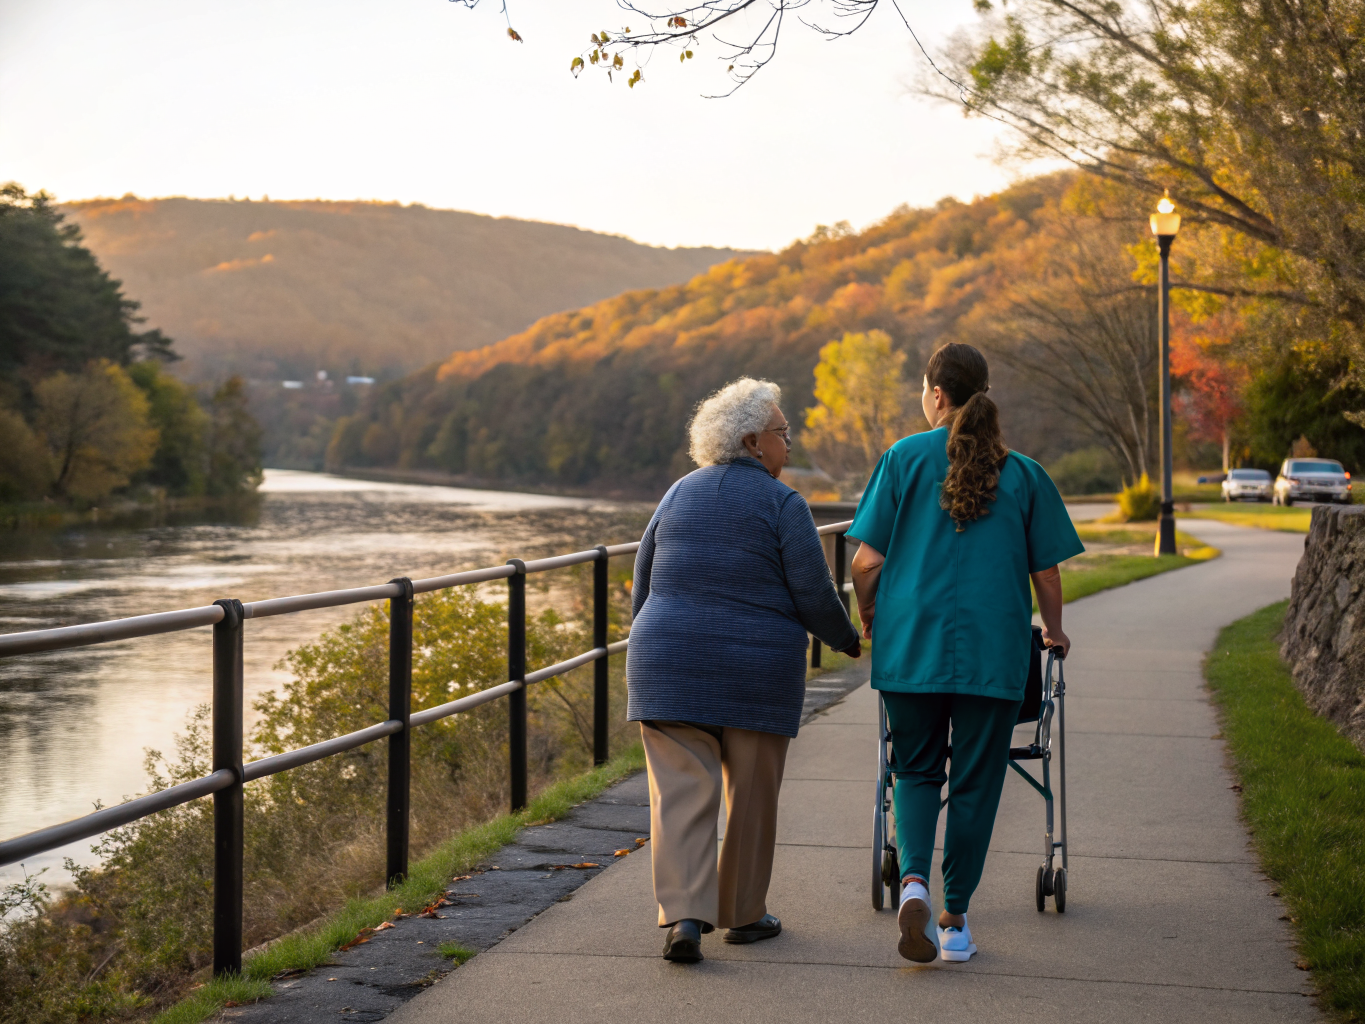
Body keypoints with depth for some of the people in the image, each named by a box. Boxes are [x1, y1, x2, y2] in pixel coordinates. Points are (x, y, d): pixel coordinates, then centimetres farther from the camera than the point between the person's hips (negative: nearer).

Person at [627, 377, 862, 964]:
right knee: (751, 796, 11)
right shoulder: (782, 505, -6)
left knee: (681, 793, -1)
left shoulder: (680, 495, 10)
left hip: (670, 666, 3)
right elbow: (813, 596, -7)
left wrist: (651, 650, 27)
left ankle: (682, 914, -14)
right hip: (756, 672, -3)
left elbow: (643, 585, 14)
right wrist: (849, 641, 11)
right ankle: (743, 914, 20)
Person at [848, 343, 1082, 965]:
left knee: (916, 769, 15)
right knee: (975, 782, 9)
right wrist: (1054, 633, 26)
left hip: (911, 643, 0)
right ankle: (954, 921, 11)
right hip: (994, 650, 0)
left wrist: (868, 616, 17)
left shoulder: (904, 458, 1)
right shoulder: (1022, 473, 5)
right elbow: (1046, 572, 7)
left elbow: (866, 563, -3)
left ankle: (914, 879, -10)